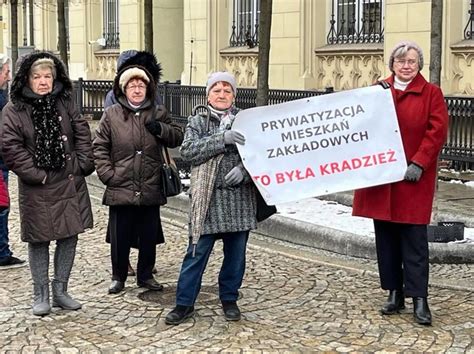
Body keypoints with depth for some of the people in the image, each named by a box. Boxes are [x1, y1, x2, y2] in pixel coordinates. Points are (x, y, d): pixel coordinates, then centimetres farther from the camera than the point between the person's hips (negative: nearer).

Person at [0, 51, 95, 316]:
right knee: (39, 241, 5)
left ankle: (60, 290, 22)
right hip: (37, 189, -3)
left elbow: (83, 135, 6)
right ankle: (41, 295, 19)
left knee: (69, 237, 7)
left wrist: (83, 165, -4)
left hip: (70, 185, 3)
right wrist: (38, 175, -14)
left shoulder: (66, 104, 5)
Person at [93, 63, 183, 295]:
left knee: (149, 237, 11)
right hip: (120, 189, -2)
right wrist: (108, 174, -8)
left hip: (150, 190, 2)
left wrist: (161, 129, -12)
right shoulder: (111, 114, 1)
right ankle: (118, 277, 22)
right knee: (119, 237, 6)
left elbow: (178, 138, 6)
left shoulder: (159, 113, 7)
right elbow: (99, 148, 1)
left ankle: (145, 275, 27)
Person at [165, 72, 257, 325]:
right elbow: (187, 152, -9)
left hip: (240, 197, 2)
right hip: (208, 199, -1)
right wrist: (222, 139, -18)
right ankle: (184, 303, 11)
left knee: (236, 254, 10)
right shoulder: (197, 122, 6)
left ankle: (229, 299, 27)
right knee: (197, 253, 1)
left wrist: (244, 169, -17)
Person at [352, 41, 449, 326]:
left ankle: (420, 299, 3)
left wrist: (419, 163, -15)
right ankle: (395, 294, 19)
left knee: (414, 238, -3)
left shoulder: (431, 93, 0)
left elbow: (437, 131, -6)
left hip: (413, 177, -4)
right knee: (386, 236, 8)